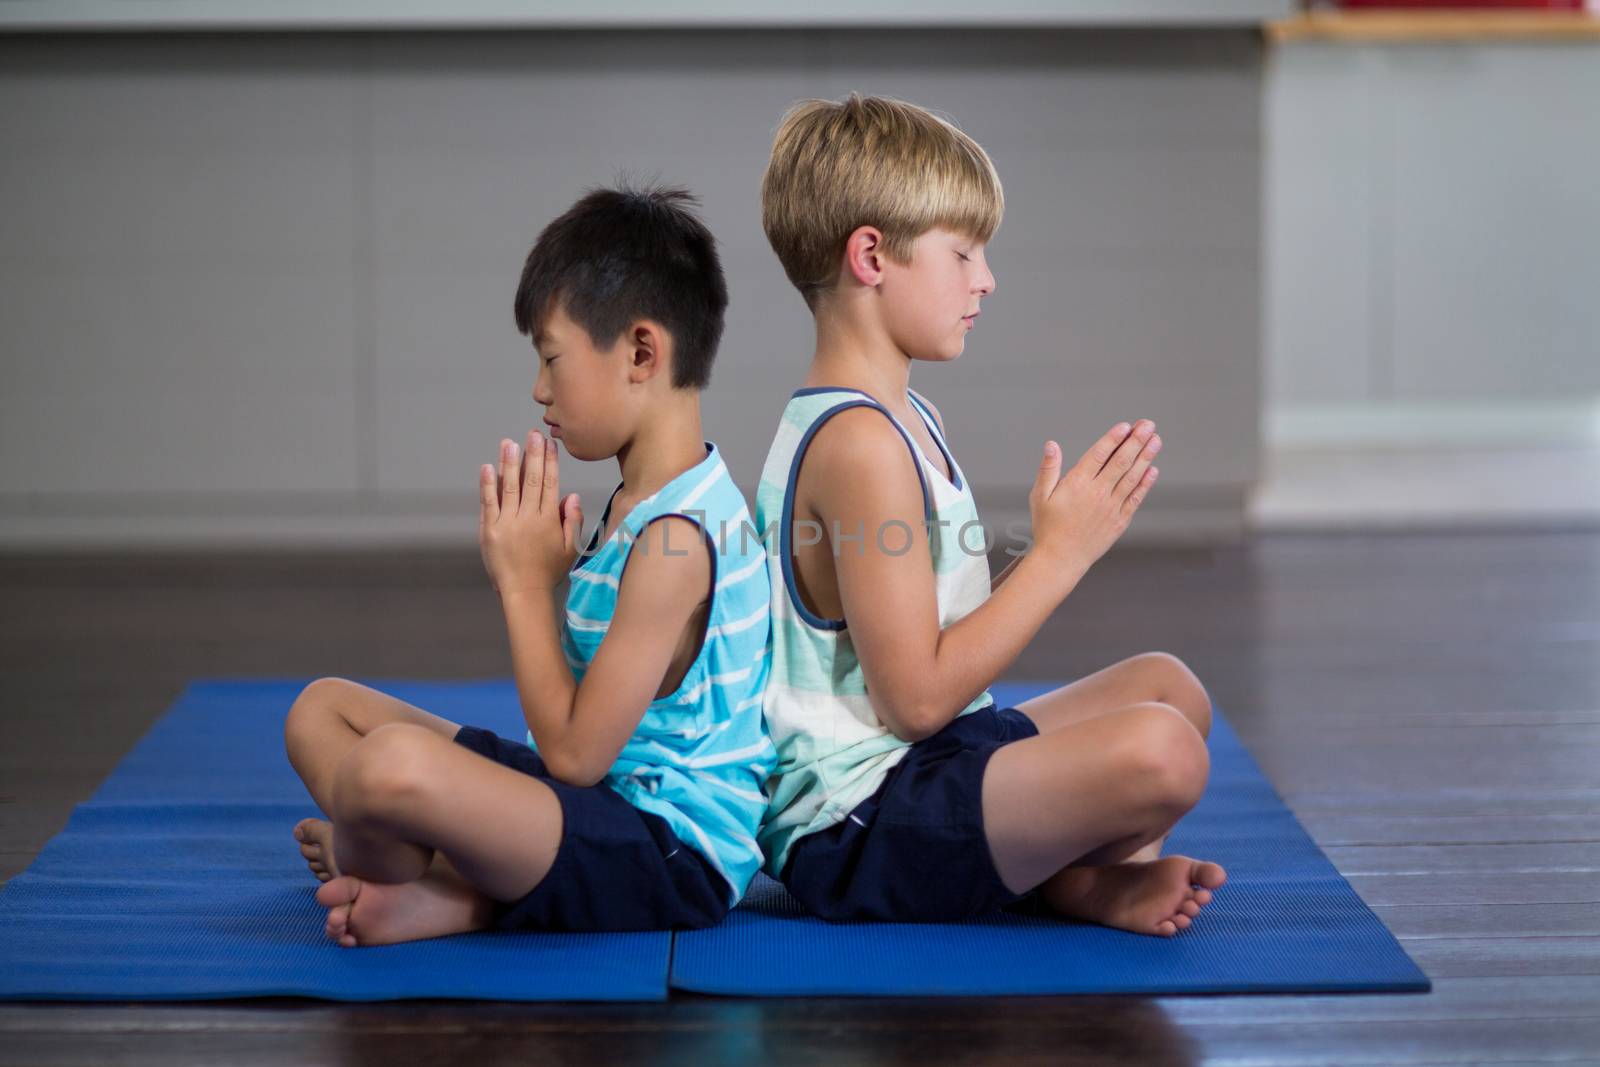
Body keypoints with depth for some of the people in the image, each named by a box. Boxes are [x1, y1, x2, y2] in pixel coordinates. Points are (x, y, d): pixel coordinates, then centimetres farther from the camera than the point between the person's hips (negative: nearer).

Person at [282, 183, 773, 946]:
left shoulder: (675, 539, -20)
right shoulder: (642, 504, 12)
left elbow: (575, 753, -19)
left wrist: (527, 582, -10)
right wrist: (537, 573, 1)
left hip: (670, 853, -11)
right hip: (609, 799, 11)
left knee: (394, 764, -38)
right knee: (322, 709, 17)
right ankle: (447, 883, -8)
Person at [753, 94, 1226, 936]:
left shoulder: (907, 419, 15)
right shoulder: (860, 446, -19)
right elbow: (916, 694, -21)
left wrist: (1072, 538, 6)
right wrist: (1059, 553, -15)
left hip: (923, 769, 12)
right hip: (858, 825, -12)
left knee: (1168, 687, 24)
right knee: (1158, 751, -31)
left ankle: (1095, 879, 0)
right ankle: (1083, 885, -1)